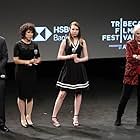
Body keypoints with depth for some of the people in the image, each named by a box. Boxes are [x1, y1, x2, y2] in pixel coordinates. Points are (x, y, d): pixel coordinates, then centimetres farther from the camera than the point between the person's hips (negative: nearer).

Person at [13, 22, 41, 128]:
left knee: (30, 95, 7)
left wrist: (36, 61, -7)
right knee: (22, 95, 3)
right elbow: (15, 60, -8)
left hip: (32, 73, 4)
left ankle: (28, 117, 17)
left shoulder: (34, 45, 9)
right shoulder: (18, 45, -4)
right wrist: (27, 61, -18)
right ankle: (22, 117, 14)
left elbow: (38, 58, 15)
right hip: (21, 73, -4)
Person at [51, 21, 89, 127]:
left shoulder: (82, 42, 5)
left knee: (78, 93, 6)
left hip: (79, 70, 3)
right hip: (68, 69, -3)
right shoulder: (65, 41, 0)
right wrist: (70, 56, -13)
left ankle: (76, 117, 16)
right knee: (62, 94, -4)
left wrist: (79, 59, -12)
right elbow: (59, 57, -2)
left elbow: (86, 57, 7)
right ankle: (54, 117, 3)